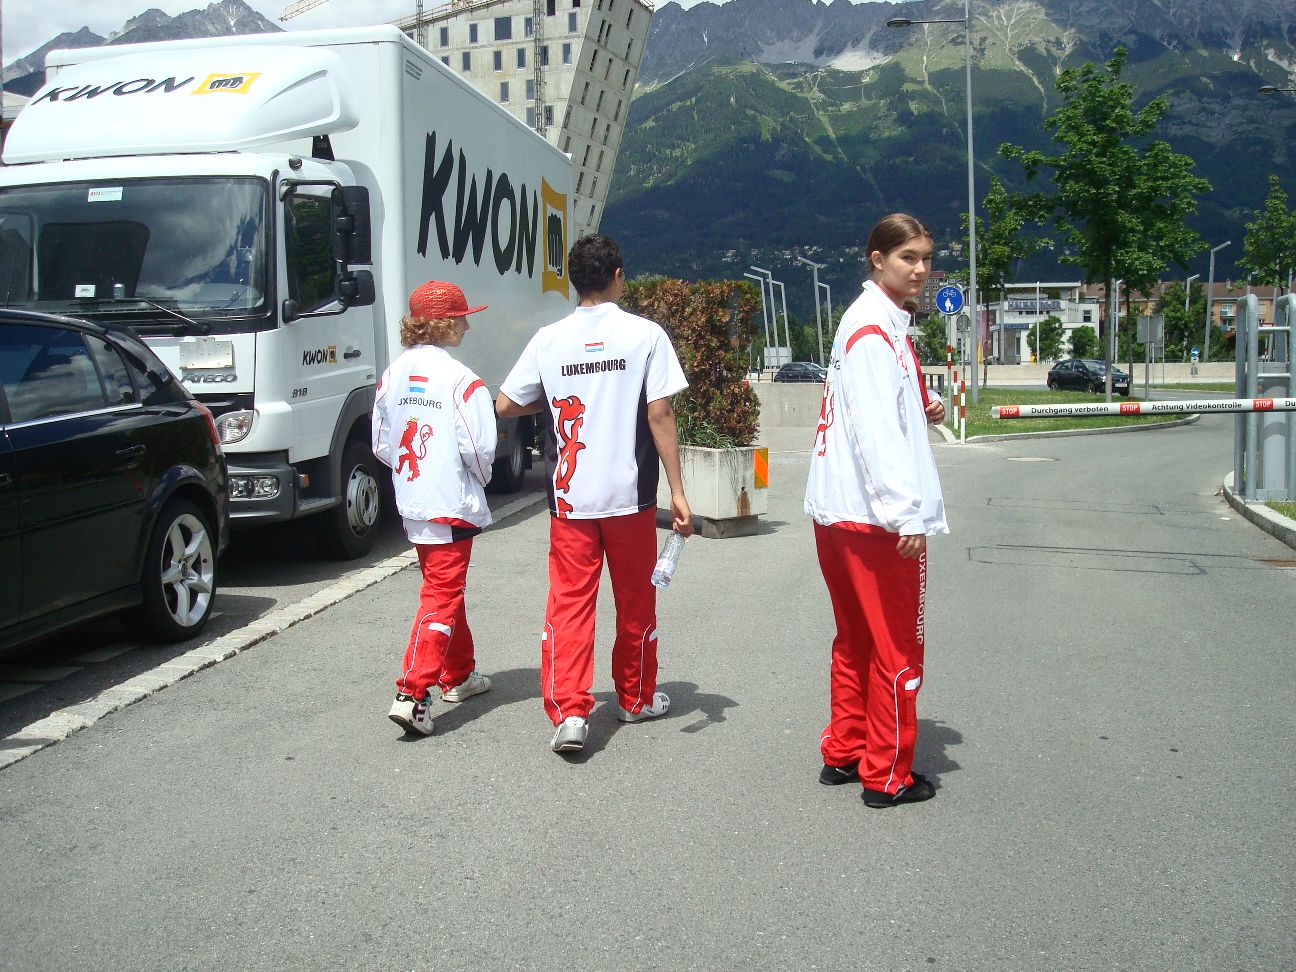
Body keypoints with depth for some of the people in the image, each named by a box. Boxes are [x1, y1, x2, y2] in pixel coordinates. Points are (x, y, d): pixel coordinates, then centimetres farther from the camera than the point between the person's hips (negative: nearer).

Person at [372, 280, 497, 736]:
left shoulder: (393, 375, 3)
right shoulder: (462, 380, -16)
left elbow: (381, 445, 8)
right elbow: (478, 449, -17)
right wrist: (482, 476, 3)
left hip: (410, 503, 7)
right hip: (452, 505, -7)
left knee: (444, 587, 22)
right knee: (441, 598, -3)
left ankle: (458, 675, 36)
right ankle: (412, 695, -10)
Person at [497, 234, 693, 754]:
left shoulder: (549, 339, 1)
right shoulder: (645, 334, -5)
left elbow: (505, 405, 6)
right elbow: (660, 414, -9)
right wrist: (677, 492, -7)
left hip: (569, 497, 1)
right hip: (630, 494, -1)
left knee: (569, 602, 4)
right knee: (635, 601, 15)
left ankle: (568, 711, -8)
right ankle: (635, 698, 30)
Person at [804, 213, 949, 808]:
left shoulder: (878, 322, 17)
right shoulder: (874, 330, -15)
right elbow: (876, 430, -22)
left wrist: (922, 409, 7)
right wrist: (906, 513, -24)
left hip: (838, 513, 10)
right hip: (877, 515, -10)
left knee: (856, 641, 18)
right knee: (897, 648, 0)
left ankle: (844, 754, 28)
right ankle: (888, 776, 10)